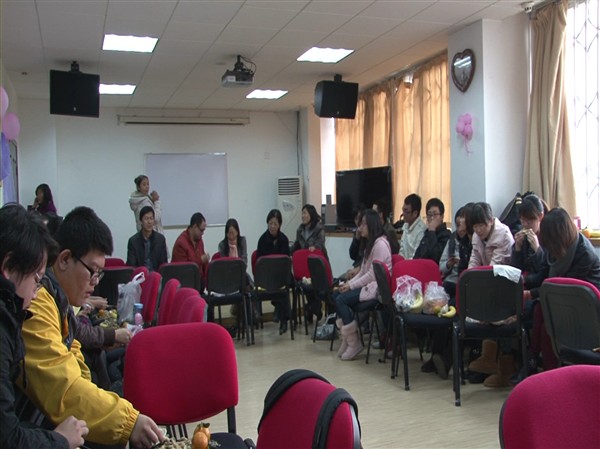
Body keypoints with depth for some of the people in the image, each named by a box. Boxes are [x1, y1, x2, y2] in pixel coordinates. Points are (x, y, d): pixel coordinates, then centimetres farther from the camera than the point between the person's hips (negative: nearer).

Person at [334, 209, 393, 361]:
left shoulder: (380, 244, -15)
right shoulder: (370, 243, 17)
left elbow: (373, 274, -20)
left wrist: (351, 286, -15)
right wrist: (348, 283, 0)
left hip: (377, 287, -9)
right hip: (367, 284, 9)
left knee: (341, 300, -19)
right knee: (336, 296, -6)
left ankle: (353, 342, -7)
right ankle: (346, 336, -1)